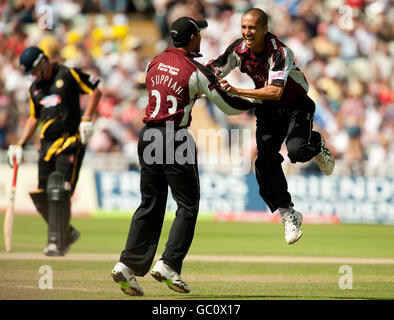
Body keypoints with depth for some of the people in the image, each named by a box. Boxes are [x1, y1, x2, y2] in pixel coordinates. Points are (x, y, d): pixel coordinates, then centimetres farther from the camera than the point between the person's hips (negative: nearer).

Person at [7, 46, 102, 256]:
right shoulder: (34, 88, 17)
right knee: (42, 197, 3)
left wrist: (87, 119, -12)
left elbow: (95, 90, -2)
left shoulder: (68, 75, -3)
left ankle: (56, 243, -12)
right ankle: (68, 233, 20)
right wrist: (20, 145, 16)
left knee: (59, 193, -14)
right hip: (47, 145, 7)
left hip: (70, 143, -7)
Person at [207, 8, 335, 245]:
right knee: (266, 160, -13)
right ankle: (287, 214, 2)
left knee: (297, 150, -30)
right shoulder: (239, 49, -12)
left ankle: (316, 144, 9)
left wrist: (237, 91, -47)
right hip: (268, 110, 5)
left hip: (296, 104, -5)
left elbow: (275, 92, -41)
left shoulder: (279, 52, -30)